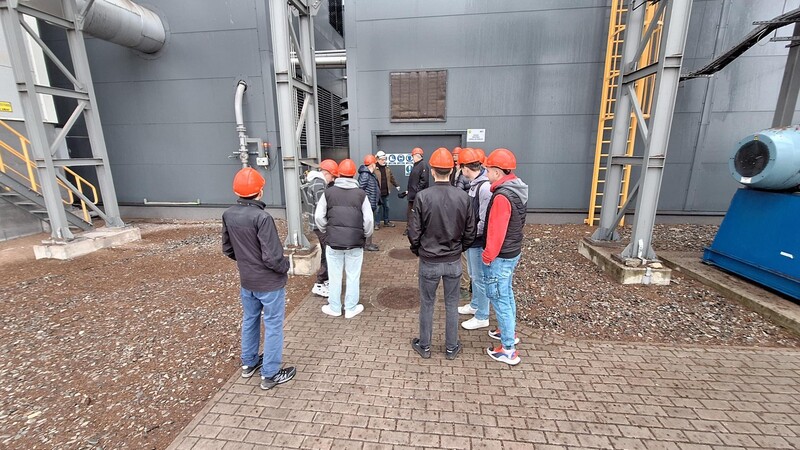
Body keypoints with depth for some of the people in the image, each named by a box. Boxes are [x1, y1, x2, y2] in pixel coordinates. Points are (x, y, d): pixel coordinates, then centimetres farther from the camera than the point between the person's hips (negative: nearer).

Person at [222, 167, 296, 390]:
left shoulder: (228, 215, -4)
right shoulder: (262, 217, -27)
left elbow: (227, 249, 7)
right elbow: (272, 257, -27)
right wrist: (286, 265, -7)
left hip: (246, 280, 7)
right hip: (269, 282, -7)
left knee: (249, 320, 24)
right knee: (273, 326, 9)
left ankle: (249, 363, 43)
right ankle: (270, 374, 22)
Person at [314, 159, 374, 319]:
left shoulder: (328, 192, -2)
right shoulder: (361, 194, -5)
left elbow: (319, 217, -3)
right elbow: (368, 220, -9)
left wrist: (327, 231, 13)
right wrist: (366, 236, 7)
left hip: (334, 241, 1)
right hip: (355, 242, -1)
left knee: (335, 276, 14)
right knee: (353, 277, 11)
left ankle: (334, 308, 28)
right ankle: (351, 309, 23)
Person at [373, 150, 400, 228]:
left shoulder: (387, 168, 10)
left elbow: (391, 177, 17)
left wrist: (396, 185, 10)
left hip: (386, 192, 7)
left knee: (386, 207, 17)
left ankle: (386, 221, 30)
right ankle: (376, 223, 12)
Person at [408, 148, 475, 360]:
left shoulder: (423, 197, -17)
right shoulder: (463, 197, -9)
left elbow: (414, 232, -12)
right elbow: (470, 232, -2)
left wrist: (417, 250, 7)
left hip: (429, 261, -2)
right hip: (454, 261, 2)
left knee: (427, 305, 15)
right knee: (451, 305, 17)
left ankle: (424, 346, 33)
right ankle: (451, 348, 33)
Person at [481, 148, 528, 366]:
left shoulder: (502, 196, -25)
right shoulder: (516, 190, 5)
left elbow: (496, 232, -26)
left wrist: (487, 256, -14)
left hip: (500, 257, -10)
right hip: (513, 251, 10)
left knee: (499, 299, 2)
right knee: (506, 294, 23)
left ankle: (508, 350, 13)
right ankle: (510, 332, 41)